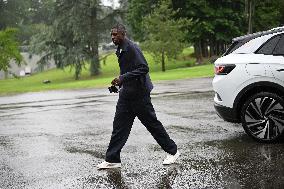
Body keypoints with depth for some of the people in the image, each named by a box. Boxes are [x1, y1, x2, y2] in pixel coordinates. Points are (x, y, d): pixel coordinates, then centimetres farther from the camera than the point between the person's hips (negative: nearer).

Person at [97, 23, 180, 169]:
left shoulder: (132, 48, -16)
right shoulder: (120, 50, 13)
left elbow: (144, 68, -24)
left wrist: (123, 78, -26)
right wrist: (119, 82, 12)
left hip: (139, 93, -9)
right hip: (126, 94, 9)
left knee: (152, 123, 2)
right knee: (119, 126, 4)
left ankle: (172, 151, 17)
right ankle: (112, 160, 6)